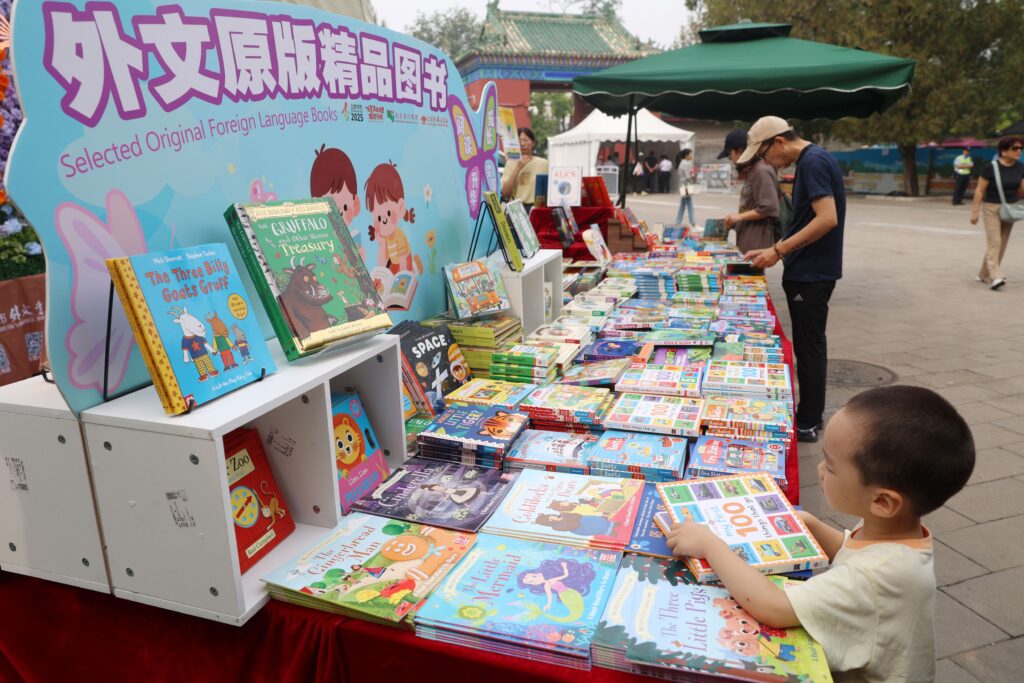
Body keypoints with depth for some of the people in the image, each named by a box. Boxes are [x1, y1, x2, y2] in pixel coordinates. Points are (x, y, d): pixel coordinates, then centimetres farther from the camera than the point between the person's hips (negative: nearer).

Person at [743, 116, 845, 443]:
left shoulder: (813, 162, -17)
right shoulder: (810, 161, 14)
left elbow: (828, 219, -26)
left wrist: (779, 251, -21)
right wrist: (774, 250, 13)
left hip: (811, 272, -10)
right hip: (807, 269, 10)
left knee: (809, 346, 0)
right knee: (809, 343, 16)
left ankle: (808, 423, 12)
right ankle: (809, 413, 28)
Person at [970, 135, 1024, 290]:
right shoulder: (991, 168, -14)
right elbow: (979, 191, -10)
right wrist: (975, 212, -13)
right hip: (992, 208, -6)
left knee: (1002, 243, 8)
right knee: (994, 241, -14)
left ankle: (984, 275, 18)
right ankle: (995, 277, -21)